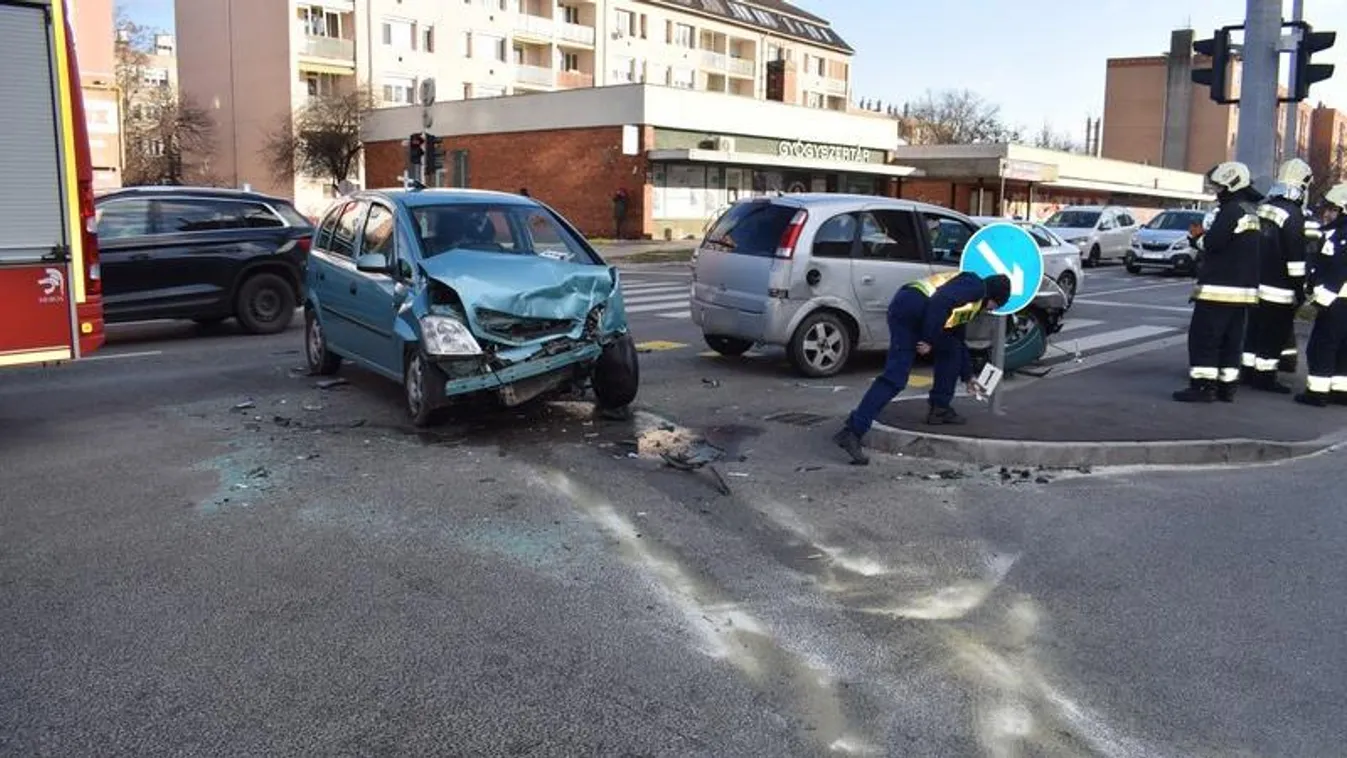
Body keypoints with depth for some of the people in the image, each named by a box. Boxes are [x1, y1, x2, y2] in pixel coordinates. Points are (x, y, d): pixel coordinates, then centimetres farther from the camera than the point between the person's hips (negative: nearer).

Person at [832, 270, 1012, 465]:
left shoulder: (972, 298, 34)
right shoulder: (976, 285, 4)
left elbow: (959, 341, 42)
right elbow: (942, 301, -15)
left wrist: (967, 376, 49)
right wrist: (929, 340, -14)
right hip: (909, 310, -10)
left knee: (951, 348, 23)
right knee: (895, 378, -15)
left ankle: (940, 409, 26)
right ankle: (852, 431, -21)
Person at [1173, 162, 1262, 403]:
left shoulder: (1232, 210, -14)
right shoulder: (1252, 212, 17)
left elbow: (1212, 243, -20)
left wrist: (1197, 237, 1)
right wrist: (1203, 237, 8)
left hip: (1219, 288, -10)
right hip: (1245, 289, 10)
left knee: (1203, 337, -6)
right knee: (1231, 340, 12)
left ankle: (1202, 386, -7)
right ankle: (1226, 386, 16)